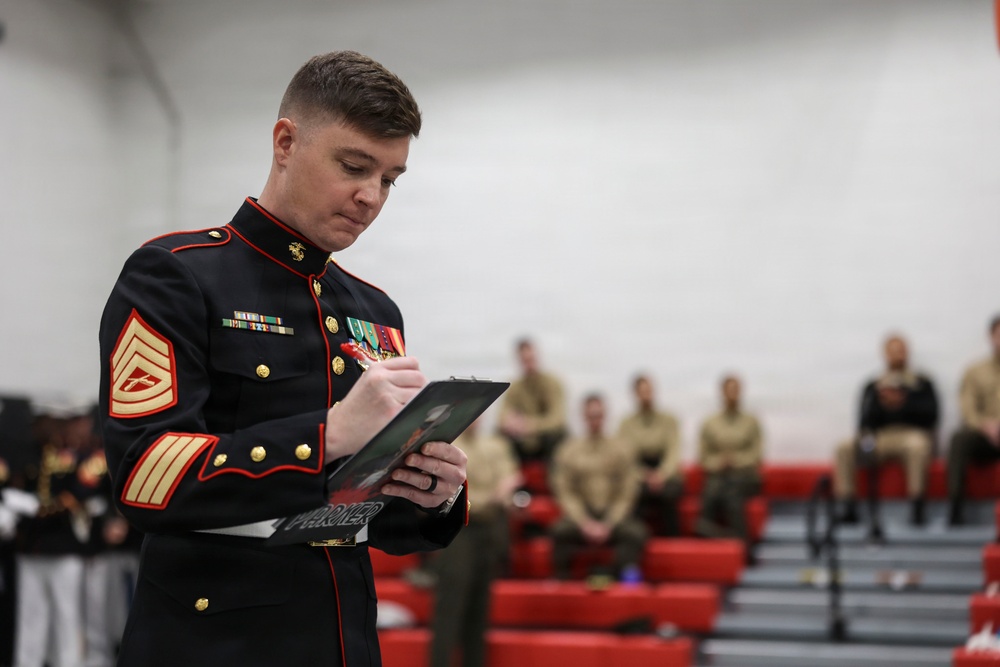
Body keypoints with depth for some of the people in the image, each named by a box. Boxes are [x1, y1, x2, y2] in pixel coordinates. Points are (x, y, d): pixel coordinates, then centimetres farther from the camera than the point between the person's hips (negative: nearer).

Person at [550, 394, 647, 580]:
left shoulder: (621, 450, 4)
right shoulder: (568, 451, 4)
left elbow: (627, 495, 0)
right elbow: (565, 493, 0)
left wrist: (608, 525, -13)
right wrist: (585, 523, -14)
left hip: (614, 515, 0)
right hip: (581, 514, 0)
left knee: (636, 533, -31)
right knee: (561, 529, -32)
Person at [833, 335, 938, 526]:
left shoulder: (922, 384, 16)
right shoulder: (872, 387, 19)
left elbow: (931, 415, 1)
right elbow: (865, 421, 8)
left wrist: (904, 403, -10)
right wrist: (880, 401, -11)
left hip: (912, 433, -2)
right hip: (880, 437, 2)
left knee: (917, 445, -39)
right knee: (844, 448, -25)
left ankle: (917, 509, -35)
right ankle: (849, 508, -27)